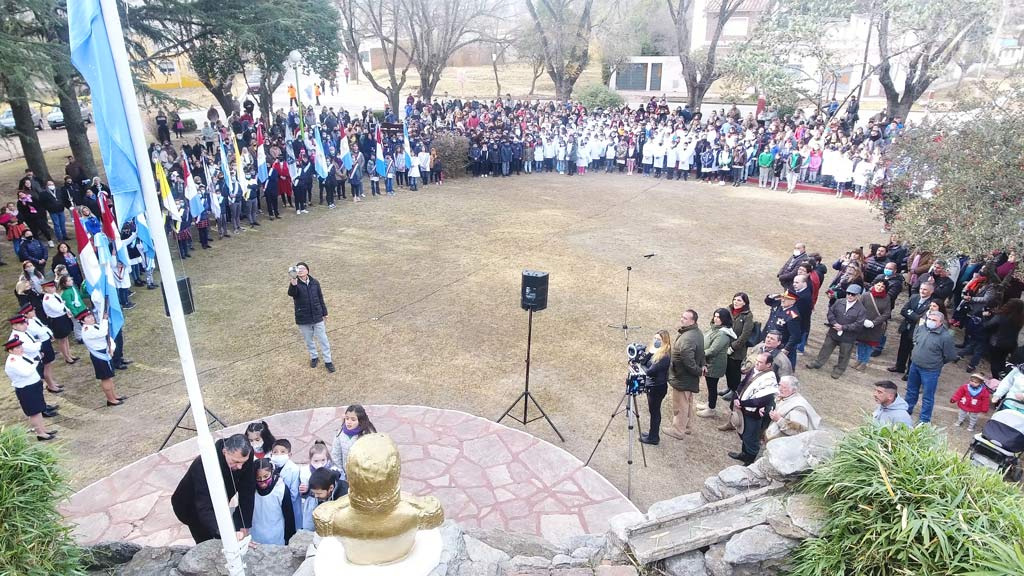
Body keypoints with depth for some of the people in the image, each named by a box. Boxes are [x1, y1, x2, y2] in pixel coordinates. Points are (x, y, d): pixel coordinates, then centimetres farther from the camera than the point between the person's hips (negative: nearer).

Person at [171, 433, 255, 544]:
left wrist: (244, 528, -28)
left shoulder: (245, 457, -27)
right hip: (191, 507, -4)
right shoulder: (203, 464, -40)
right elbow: (204, 508, -44)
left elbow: (247, 494, -23)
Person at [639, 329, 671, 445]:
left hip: (658, 388, -9)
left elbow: (650, 371, -25)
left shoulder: (665, 356, -23)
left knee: (654, 411, 4)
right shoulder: (656, 352, 4)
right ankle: (653, 433, 34)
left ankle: (653, 438, 17)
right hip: (652, 386, 9)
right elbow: (647, 365, 6)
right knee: (654, 410, 20)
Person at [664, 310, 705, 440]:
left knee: (680, 405, 5)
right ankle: (686, 426, 37)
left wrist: (698, 371, -17)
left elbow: (688, 361, -32)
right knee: (688, 402, 22)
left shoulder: (686, 339, -31)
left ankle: (678, 430, 18)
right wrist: (701, 366, 13)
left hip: (682, 378, -10)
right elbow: (701, 353, 16)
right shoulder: (698, 333, 3)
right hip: (690, 378, 10)